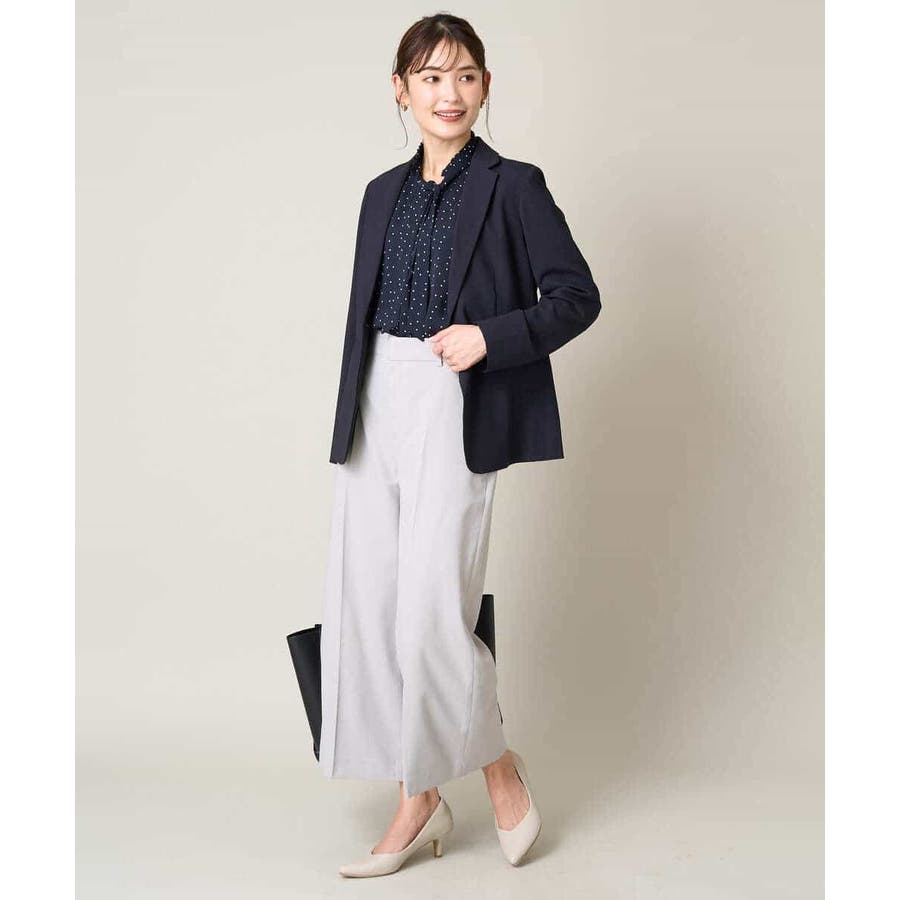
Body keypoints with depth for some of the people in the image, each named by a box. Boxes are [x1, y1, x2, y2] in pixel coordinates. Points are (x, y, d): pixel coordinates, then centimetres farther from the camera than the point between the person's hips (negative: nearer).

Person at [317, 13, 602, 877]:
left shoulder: (512, 186, -1)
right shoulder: (384, 193, 16)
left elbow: (577, 295, -2)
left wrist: (490, 338, -15)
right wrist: (350, 421, 16)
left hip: (455, 411, -6)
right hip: (375, 406, 6)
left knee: (431, 612, -7)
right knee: (365, 606, 5)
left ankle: (502, 772, 19)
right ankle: (417, 804, 18)